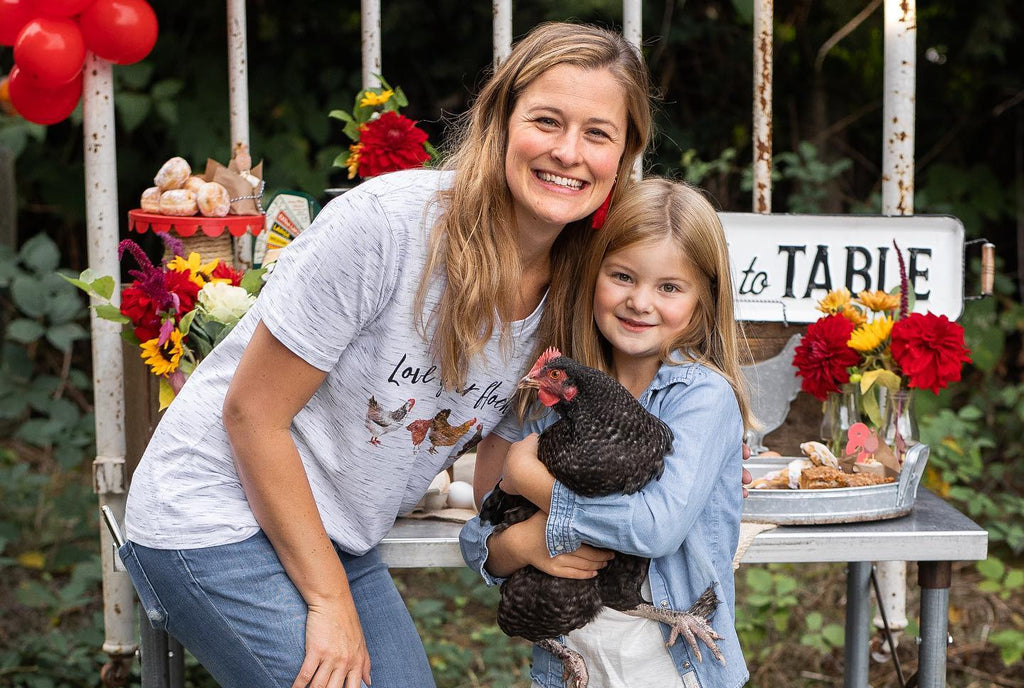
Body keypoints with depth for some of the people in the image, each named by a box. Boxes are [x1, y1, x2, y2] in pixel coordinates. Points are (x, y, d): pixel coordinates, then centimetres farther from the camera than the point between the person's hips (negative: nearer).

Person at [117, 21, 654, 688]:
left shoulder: (570, 290, -4)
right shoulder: (387, 220, -24)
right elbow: (252, 413, -18)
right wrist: (331, 601, -15)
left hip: (340, 537, 7)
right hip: (219, 515, -7)